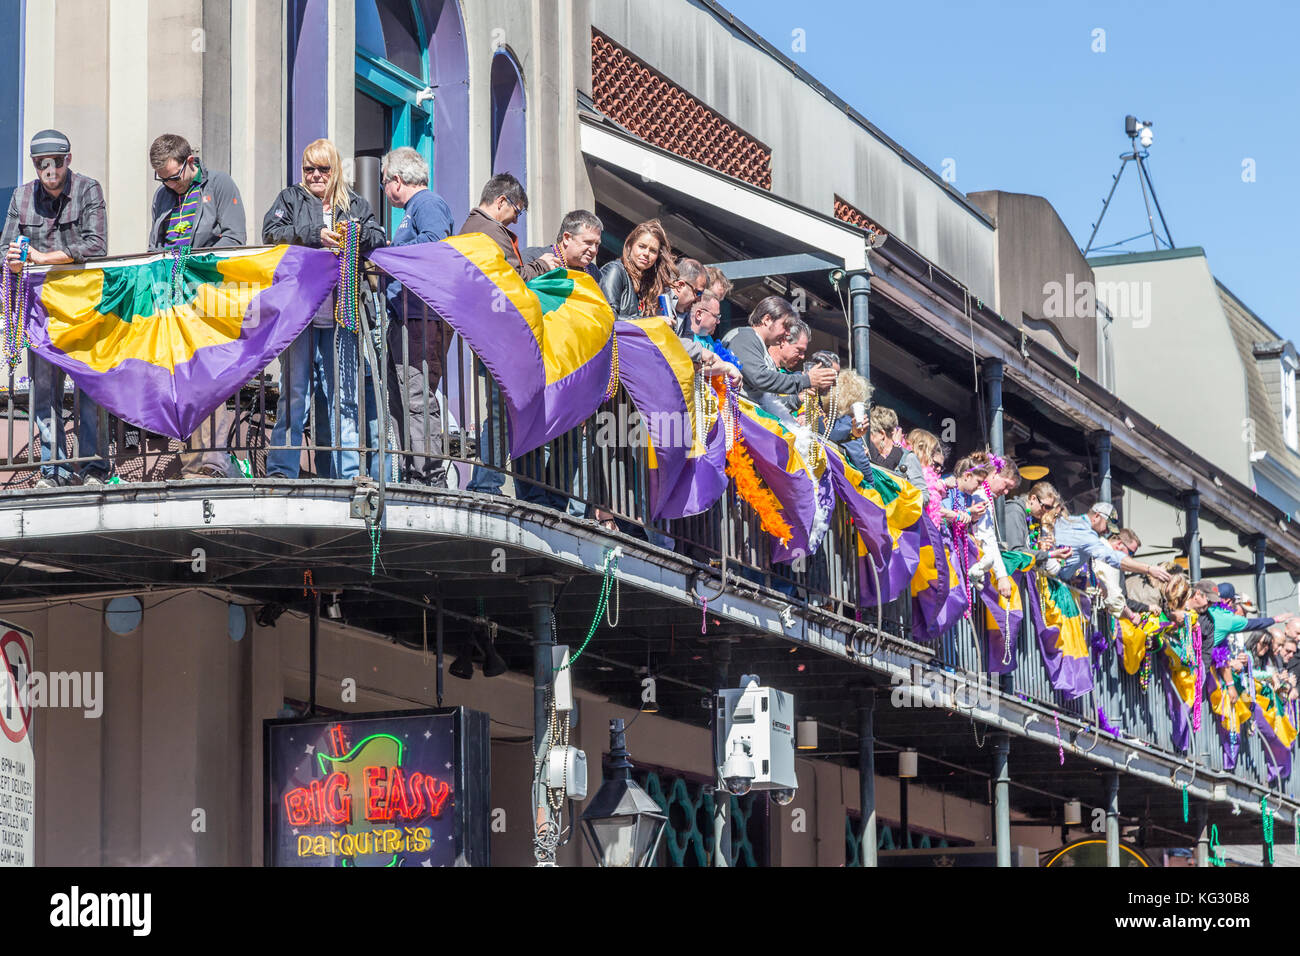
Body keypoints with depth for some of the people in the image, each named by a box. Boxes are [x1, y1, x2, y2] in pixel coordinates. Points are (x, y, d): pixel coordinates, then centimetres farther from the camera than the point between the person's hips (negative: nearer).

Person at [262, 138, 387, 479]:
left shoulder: (356, 205, 18)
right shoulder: (290, 199, 13)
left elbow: (380, 240, 10)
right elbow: (271, 232, -3)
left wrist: (360, 235, -11)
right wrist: (314, 235, -13)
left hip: (341, 311, 2)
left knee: (343, 394, 4)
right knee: (294, 391, -5)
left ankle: (347, 472, 8)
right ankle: (281, 470, -4)